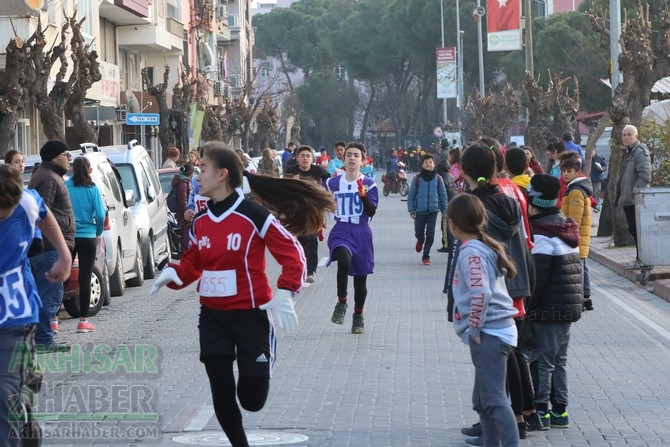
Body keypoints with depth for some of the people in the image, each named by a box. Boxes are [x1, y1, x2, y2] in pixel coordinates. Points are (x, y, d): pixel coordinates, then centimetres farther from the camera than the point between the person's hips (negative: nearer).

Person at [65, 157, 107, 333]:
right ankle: (83, 321, 3)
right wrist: (98, 232, 7)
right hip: (88, 237, -1)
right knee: (85, 279, 3)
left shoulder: (65, 186, -3)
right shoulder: (93, 189, -5)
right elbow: (100, 214, -9)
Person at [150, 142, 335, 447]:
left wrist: (284, 294, -25)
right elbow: (192, 263, 14)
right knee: (222, 398, 4)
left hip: (251, 315, -5)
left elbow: (293, 255, -13)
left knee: (251, 400, -1)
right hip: (212, 317, 5)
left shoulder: (253, 215, -14)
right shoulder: (200, 222, 5)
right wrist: (172, 274, -8)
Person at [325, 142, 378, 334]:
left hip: (361, 234, 1)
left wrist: (363, 195, -23)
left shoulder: (369, 184, 0)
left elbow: (372, 212, -10)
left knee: (360, 278, 8)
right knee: (344, 261, -32)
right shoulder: (333, 183, 5)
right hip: (340, 232, -1)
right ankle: (341, 302, -16)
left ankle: (358, 315, 28)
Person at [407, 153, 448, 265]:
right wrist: (411, 210, -4)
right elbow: (411, 195, 1)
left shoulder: (438, 178, 1)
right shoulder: (417, 178, -2)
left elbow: (443, 195, 6)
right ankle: (420, 240, 43)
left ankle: (426, 256, 14)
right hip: (420, 211, 0)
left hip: (433, 211, 0)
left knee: (430, 235, -1)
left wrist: (444, 211, 5)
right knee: (419, 233, 6)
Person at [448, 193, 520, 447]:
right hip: (497, 332, 10)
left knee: (494, 400, -11)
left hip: (487, 335, -10)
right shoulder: (485, 247, 13)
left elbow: (481, 293, -27)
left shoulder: (471, 252, -16)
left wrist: (474, 329, -17)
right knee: (483, 400, 18)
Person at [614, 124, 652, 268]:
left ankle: (642, 259, -4)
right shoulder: (627, 153, 18)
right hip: (627, 199, 9)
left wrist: (635, 192, -21)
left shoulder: (641, 152, -11)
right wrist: (618, 195, 19)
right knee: (633, 229, 12)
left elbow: (645, 176, -20)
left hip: (637, 199, -9)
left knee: (638, 229, -8)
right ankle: (641, 258, 19)